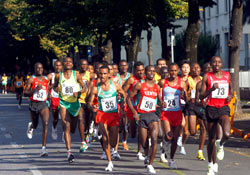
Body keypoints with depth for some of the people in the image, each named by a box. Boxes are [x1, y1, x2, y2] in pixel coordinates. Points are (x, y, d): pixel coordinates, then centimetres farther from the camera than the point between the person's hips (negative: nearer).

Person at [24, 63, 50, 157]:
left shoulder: (46, 79, 5)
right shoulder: (31, 79, -4)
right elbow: (25, 93, -7)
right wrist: (35, 89, -20)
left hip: (44, 104, 1)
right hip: (34, 104, -1)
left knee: (46, 124, -18)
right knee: (35, 125, 16)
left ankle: (44, 148, -19)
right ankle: (31, 126, 58)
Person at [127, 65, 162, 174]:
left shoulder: (157, 87, 9)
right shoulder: (140, 85, -2)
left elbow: (160, 100, 22)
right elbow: (129, 98, -1)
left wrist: (162, 104, -2)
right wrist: (134, 112, -12)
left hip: (152, 114, 2)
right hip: (141, 116, -2)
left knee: (154, 138, -17)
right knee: (144, 141, 3)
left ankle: (150, 164, -11)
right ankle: (147, 155, 39)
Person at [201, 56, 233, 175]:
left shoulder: (227, 75, 8)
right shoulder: (207, 76, 0)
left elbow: (231, 87, 25)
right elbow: (202, 94, -4)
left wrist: (231, 95, 4)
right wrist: (211, 89, -22)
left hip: (224, 108, 1)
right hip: (211, 108, -1)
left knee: (227, 134, -25)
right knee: (211, 139, 7)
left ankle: (220, 145, 11)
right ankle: (212, 165, 23)